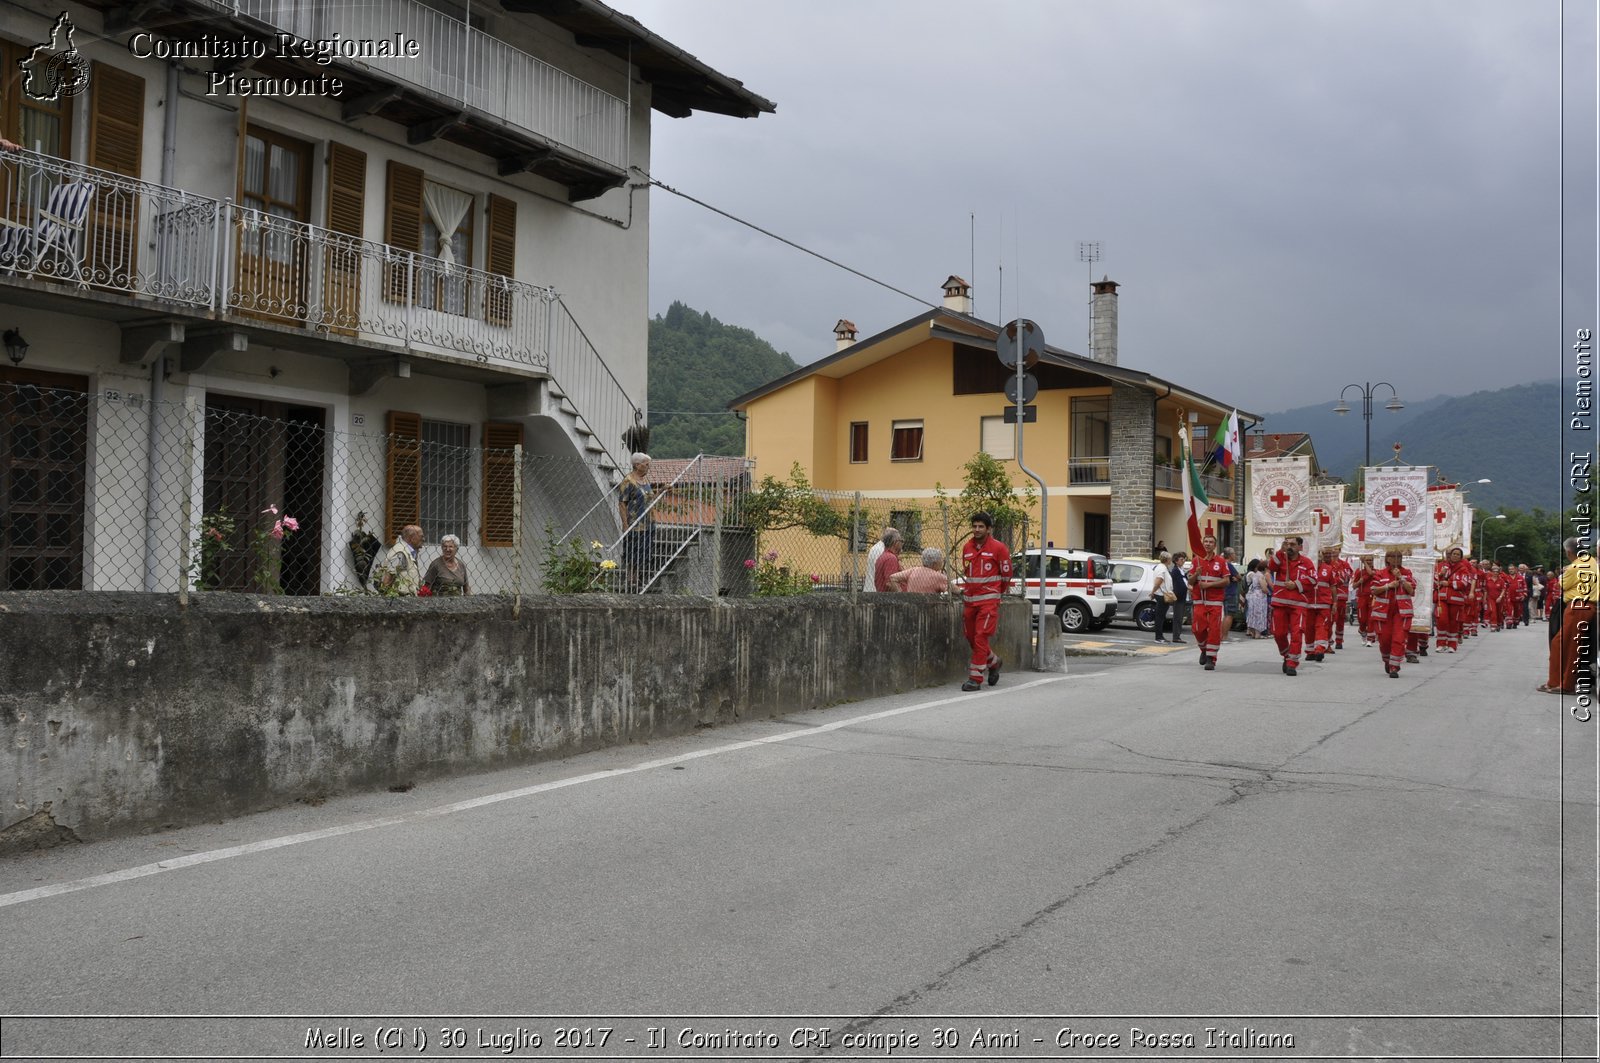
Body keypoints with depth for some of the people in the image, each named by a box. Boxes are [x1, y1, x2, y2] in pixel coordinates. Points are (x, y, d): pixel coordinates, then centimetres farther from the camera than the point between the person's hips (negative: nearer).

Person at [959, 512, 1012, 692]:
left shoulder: (998, 548, -6)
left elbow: (1007, 573, 2)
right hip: (969, 600, 6)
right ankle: (993, 663, 36)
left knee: (980, 638, -10)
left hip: (989, 600, -6)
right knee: (971, 639, 11)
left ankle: (976, 679, -8)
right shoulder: (967, 548, 9)